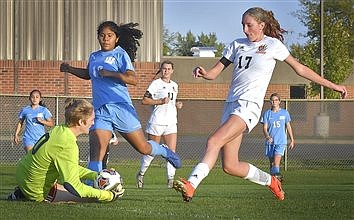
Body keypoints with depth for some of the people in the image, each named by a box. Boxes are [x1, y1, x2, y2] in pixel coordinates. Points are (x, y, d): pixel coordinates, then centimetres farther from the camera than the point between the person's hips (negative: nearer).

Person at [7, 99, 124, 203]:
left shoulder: (59, 130, -1)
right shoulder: (68, 146, -27)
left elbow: (71, 168, 12)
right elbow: (74, 187, -25)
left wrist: (96, 175, 4)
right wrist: (109, 196, -22)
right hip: (38, 193, -9)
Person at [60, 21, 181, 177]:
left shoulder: (120, 54, -2)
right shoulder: (93, 57, 16)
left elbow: (133, 79, -15)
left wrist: (109, 73, -23)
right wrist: (69, 69, 27)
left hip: (121, 107, -4)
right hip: (100, 112, 4)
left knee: (143, 148, 8)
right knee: (95, 155, -14)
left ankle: (165, 152, 39)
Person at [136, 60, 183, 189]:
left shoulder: (175, 85, 16)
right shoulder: (156, 84, -5)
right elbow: (144, 100, -11)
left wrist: (177, 105, 9)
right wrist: (160, 101, -19)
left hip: (171, 123, 5)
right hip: (156, 122, -5)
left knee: (171, 152, -8)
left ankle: (171, 179, -9)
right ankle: (141, 174, 24)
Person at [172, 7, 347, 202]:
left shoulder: (273, 45, 4)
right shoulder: (237, 45, 16)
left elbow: (300, 68, 12)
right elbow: (214, 72, 14)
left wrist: (332, 85, 13)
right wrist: (203, 73, -11)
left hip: (249, 106, -6)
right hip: (231, 104, 6)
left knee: (213, 142, -27)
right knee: (230, 166, 1)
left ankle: (191, 185, -37)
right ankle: (270, 181, 24)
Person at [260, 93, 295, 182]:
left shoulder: (285, 112, 7)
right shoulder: (267, 113, 5)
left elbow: (288, 127, 15)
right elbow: (265, 128, 0)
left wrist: (292, 140, 15)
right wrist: (267, 136, -21)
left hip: (281, 141, -2)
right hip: (270, 141, 2)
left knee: (276, 161, -19)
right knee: (271, 162, 8)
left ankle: (276, 174, -28)